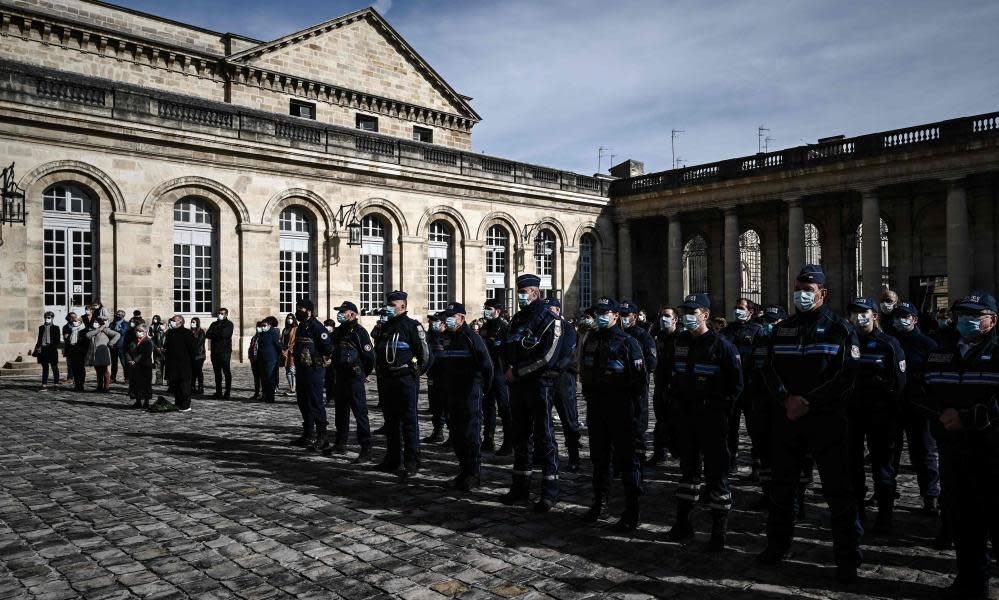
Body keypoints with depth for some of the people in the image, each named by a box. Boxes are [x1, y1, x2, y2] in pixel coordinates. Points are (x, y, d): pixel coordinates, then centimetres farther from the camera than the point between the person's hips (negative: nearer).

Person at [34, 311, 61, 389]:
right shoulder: (41, 327, 13)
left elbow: (57, 340, -2)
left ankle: (56, 384, 6)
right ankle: (44, 384, 9)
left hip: (52, 350, -4)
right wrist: (37, 348, 10)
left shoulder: (55, 328, 2)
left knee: (54, 367, 2)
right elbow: (39, 339, 17)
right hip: (43, 349, 4)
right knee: (45, 368, 7)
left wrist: (54, 347, -14)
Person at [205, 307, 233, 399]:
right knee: (217, 373, 9)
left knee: (226, 372, -3)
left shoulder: (228, 324, 0)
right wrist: (217, 335, -12)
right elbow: (207, 335, 2)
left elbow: (223, 334, -17)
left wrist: (213, 335, -3)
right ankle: (218, 392, 15)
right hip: (215, 351, 6)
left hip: (225, 351, -6)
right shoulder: (214, 324, 16)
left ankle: (227, 392, -1)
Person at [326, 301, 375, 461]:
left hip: (354, 378, -9)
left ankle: (366, 449, -8)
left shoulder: (359, 332, -11)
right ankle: (340, 444, 29)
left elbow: (370, 355, -13)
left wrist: (363, 374, -4)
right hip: (339, 377, 9)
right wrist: (333, 372, 19)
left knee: (360, 412, -9)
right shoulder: (338, 331, 14)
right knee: (340, 411, 16)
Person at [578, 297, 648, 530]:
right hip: (596, 409, 6)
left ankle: (632, 512, 9)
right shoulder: (591, 340, 9)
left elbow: (640, 381, -11)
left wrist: (640, 415, -15)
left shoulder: (628, 342, -9)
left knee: (627, 460, 1)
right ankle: (599, 502, 28)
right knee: (599, 458, 15)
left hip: (622, 410, -6)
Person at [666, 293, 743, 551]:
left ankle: (719, 532, 9)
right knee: (688, 468, 16)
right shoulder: (680, 341, 8)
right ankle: (683, 524, 26)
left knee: (716, 471, -1)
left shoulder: (721, 344, -11)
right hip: (684, 416, 6)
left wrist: (723, 409, -10)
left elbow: (736, 382, -9)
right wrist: (676, 403, 11)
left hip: (711, 417, -6)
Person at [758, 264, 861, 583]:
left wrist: (808, 402, -18)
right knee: (781, 485, 13)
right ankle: (777, 545, 28)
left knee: (838, 490, 0)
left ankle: (847, 557, 12)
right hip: (787, 417, 4)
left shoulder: (840, 329, -2)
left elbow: (846, 377, -11)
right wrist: (786, 399, -13)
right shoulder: (782, 330, 11)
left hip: (827, 418, -4)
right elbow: (770, 370, 5)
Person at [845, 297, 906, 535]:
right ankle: (856, 512, 21)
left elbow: (898, 382, -5)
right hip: (850, 412, 3)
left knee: (881, 464, 4)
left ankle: (885, 516, 13)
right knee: (852, 463, 9)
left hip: (879, 414, -3)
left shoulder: (888, 344, -2)